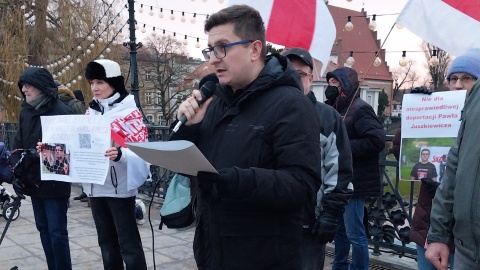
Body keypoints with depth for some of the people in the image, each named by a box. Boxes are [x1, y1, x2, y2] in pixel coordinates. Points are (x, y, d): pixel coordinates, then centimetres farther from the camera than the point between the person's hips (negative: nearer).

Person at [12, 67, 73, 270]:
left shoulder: (60, 111, -12)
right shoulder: (26, 110, 9)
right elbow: (19, 144, 10)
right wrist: (17, 171, 0)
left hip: (54, 182, -7)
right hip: (33, 181, 7)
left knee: (57, 231, -2)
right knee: (43, 229, 14)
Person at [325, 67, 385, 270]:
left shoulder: (360, 109, -13)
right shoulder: (335, 109, 14)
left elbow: (377, 140, -23)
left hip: (353, 182, -9)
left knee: (355, 233, -1)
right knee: (339, 229, 20)